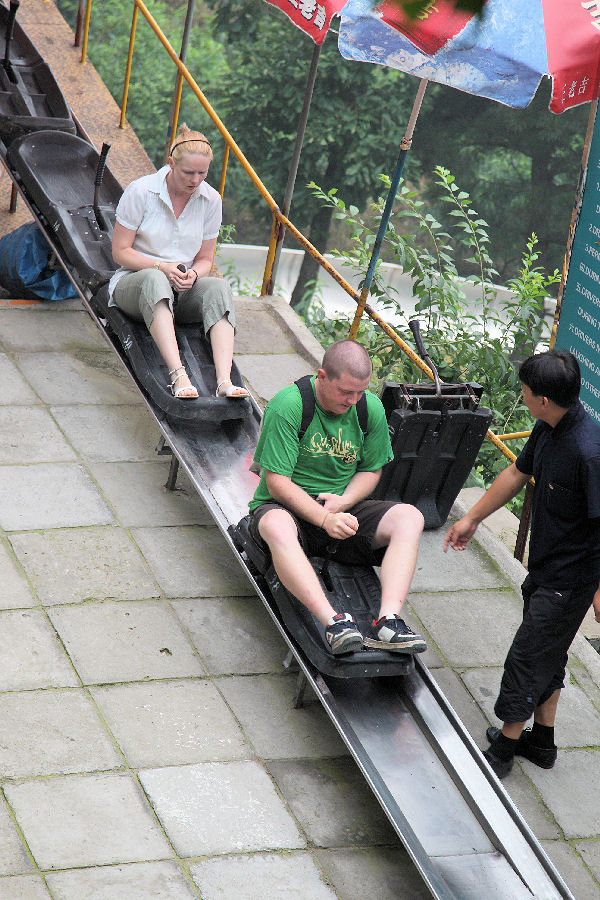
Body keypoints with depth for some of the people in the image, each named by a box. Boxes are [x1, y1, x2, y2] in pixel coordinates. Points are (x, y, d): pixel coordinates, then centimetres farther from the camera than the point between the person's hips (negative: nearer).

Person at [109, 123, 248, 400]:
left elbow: (205, 259, 10)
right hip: (133, 282, -3)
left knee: (218, 287, -31)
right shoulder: (141, 191, -8)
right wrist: (163, 267, -22)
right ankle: (178, 375, -57)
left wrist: (192, 274, -15)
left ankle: (224, 380, -49)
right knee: (154, 280, -40)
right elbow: (121, 253, -7)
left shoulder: (210, 200, 3)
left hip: (183, 291, 3)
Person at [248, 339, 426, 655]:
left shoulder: (371, 408, -2)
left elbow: (371, 470, 9)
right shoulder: (287, 406, -19)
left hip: (345, 505, 5)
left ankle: (388, 621, -37)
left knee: (410, 517, -21)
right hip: (289, 506, -4)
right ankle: (334, 623, -52)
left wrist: (343, 502, -12)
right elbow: (277, 482, -19)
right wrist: (324, 519, -29)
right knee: (277, 526, -41)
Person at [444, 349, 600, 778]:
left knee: (528, 658, 2)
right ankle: (542, 740, 38)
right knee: (548, 654, 21)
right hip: (545, 567, 9)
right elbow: (517, 473, 15)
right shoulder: (548, 430, -3)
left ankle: (503, 750, 17)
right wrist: (472, 518, 24)